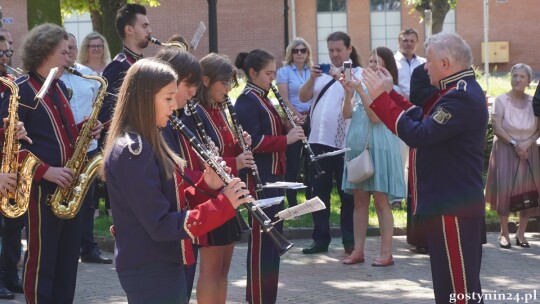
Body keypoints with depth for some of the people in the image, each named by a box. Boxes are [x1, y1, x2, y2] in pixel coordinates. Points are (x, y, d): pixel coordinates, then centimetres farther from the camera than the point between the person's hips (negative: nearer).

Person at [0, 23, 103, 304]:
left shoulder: (60, 88, 14)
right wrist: (44, 171, -22)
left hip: (67, 186, 8)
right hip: (41, 188, -8)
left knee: (68, 256, 12)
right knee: (41, 258, -1)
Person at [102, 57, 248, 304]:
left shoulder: (146, 144, 11)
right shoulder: (132, 151, -20)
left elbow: (172, 202, 13)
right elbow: (161, 225, -23)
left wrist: (206, 187, -4)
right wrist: (224, 205, -21)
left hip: (165, 268, 10)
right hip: (149, 274, -10)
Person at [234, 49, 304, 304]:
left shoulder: (262, 99, 15)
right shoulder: (247, 101, -14)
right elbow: (253, 141, -22)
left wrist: (289, 128, 1)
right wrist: (286, 139, -21)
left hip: (273, 175, 10)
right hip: (257, 177, -10)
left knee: (273, 235, 13)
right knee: (261, 237, -5)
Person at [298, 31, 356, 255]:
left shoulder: (358, 73, 1)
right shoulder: (322, 72, 15)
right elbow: (303, 97, 6)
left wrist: (342, 78, -25)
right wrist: (312, 78, -9)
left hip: (345, 142, -5)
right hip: (319, 141, 5)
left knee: (347, 194, 2)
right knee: (319, 192, 8)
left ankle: (350, 241, 9)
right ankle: (320, 239, 15)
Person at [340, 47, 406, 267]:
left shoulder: (391, 90, -3)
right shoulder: (363, 87, 13)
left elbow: (376, 117, -15)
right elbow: (347, 114, 4)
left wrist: (361, 91, -19)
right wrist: (349, 93, -10)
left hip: (379, 148, -5)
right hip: (357, 147, 5)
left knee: (381, 200, -4)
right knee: (360, 200, 7)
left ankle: (386, 252, -2)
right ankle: (358, 250, 11)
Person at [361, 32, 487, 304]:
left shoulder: (461, 98, -21)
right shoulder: (459, 91, 14)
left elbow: (419, 135, -26)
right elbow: (425, 120, 18)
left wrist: (379, 98, -20)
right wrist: (390, 93, 15)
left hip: (454, 206, -11)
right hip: (449, 201, 11)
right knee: (450, 281, 16)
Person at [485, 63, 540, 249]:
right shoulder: (501, 100, -4)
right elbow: (497, 128, -10)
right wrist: (514, 144, -16)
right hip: (505, 151, -3)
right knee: (504, 189, -11)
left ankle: (521, 234, 8)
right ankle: (504, 234, -4)